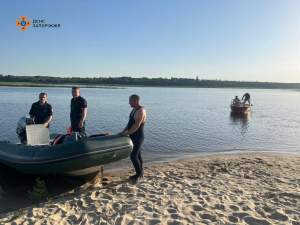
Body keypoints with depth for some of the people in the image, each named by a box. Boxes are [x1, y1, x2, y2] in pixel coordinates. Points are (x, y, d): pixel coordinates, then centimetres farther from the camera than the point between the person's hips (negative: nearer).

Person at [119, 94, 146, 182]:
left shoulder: (141, 110, -19)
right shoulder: (135, 109, 12)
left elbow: (137, 125, -27)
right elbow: (130, 122, 17)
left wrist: (126, 133, -24)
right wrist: (124, 131, 7)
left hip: (138, 137, -10)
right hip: (134, 137, 10)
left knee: (133, 156, -8)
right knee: (137, 155, 15)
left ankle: (139, 174, 7)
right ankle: (139, 174, 25)